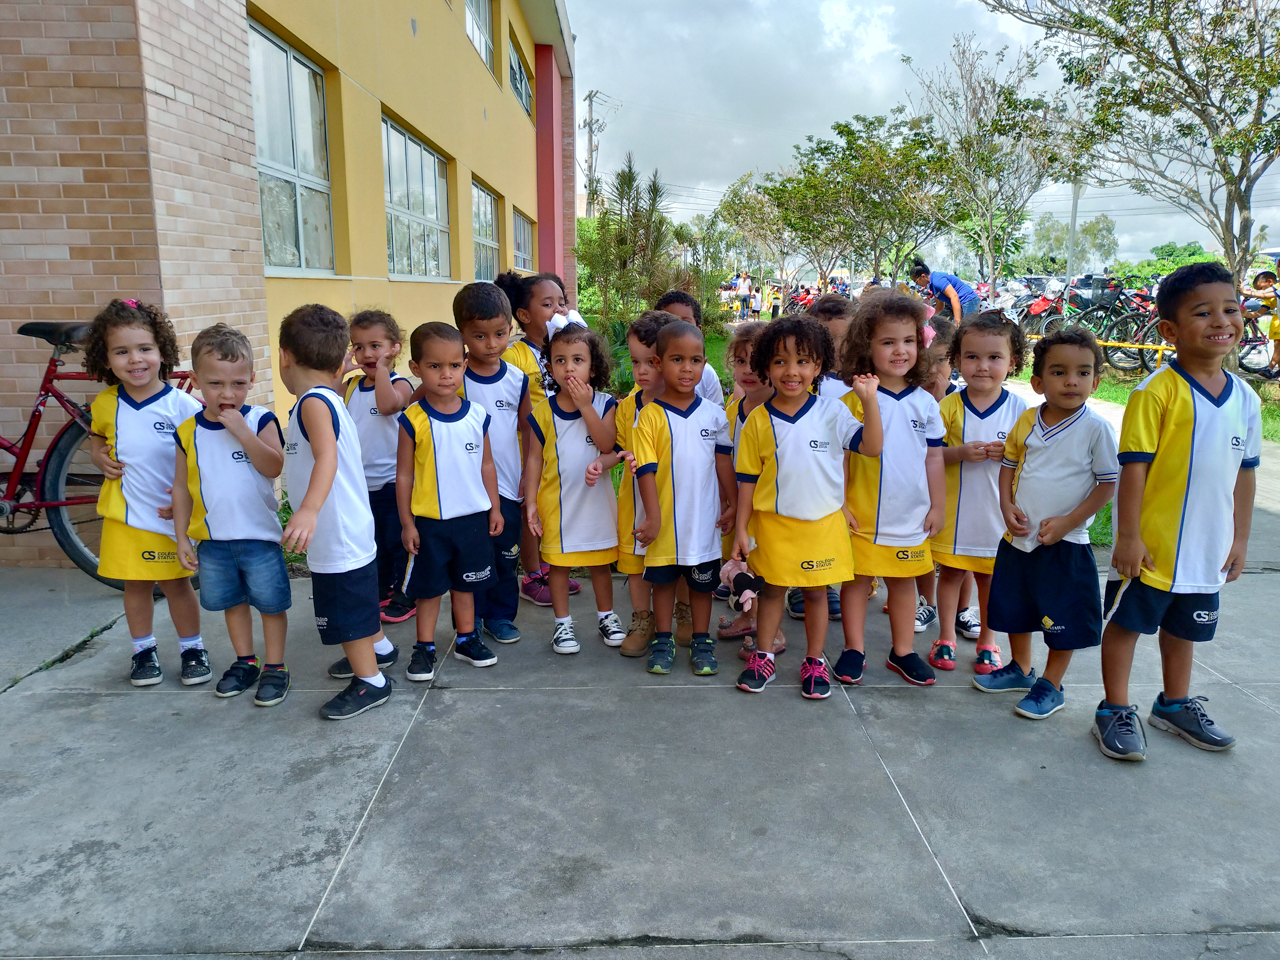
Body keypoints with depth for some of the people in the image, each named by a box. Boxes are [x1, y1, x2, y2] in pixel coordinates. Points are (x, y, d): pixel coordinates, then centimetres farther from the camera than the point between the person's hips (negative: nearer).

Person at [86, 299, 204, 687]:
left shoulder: (182, 406, -13)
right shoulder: (105, 404, -1)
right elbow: (96, 437, 20)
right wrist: (100, 458, 0)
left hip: (169, 513, -3)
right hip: (123, 511, 3)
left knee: (176, 582, 7)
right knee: (136, 583, 13)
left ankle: (192, 648, 23)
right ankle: (143, 650, 30)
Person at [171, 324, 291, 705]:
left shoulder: (259, 420, -10)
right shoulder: (189, 431, 0)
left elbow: (274, 466, -24)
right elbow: (181, 486, 6)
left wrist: (241, 431, -28)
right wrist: (181, 537, 6)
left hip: (259, 535, -4)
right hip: (212, 540, 4)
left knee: (270, 601, 6)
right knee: (231, 601, 18)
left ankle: (275, 667, 20)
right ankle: (245, 662, 35)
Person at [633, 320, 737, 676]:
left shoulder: (714, 414, 0)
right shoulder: (650, 415, -10)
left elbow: (723, 461, 9)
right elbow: (646, 470, -11)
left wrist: (733, 503, 10)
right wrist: (653, 517, -13)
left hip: (704, 518, 2)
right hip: (665, 520, -2)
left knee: (703, 581, 13)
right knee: (663, 580, 13)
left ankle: (701, 641, 30)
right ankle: (663, 640, 29)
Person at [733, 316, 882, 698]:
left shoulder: (832, 412, -4)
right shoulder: (758, 420, -4)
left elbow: (871, 448, -9)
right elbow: (748, 479, 0)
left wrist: (870, 400, -18)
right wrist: (741, 529, 0)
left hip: (823, 523, 0)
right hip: (773, 524, 0)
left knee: (816, 592, 11)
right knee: (772, 589, 12)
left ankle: (814, 662, 27)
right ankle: (763, 657, 28)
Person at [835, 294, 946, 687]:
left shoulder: (925, 403, 2)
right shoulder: (853, 400, -9)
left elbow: (934, 458, 8)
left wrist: (938, 506, 7)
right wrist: (838, 503, -9)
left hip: (910, 515, 3)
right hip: (862, 513, -3)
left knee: (903, 581, 15)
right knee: (857, 579, 7)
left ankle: (903, 652, 29)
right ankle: (854, 650, 23)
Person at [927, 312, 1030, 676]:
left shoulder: (1018, 409, -3)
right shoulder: (949, 406, -5)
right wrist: (960, 453, -21)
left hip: (997, 510, 1)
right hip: (954, 507, 0)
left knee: (990, 576, 13)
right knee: (950, 572, 10)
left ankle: (987, 641, 31)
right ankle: (946, 638, 27)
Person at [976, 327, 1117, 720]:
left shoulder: (1095, 428, -11)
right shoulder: (1027, 421, 0)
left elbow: (1108, 483, -8)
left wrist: (1068, 522, -15)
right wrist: (1007, 506, -5)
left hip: (1065, 542, -4)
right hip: (1019, 537, 5)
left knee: (1063, 618, 7)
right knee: (1014, 607, 18)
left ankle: (1051, 686, 26)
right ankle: (1020, 669, 40)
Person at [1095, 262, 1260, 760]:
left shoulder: (1245, 398, 4)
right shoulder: (1157, 392, -16)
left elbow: (1244, 472, 11)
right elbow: (1133, 468, -17)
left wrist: (1240, 538, 12)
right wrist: (1127, 537, -17)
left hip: (1207, 547, 6)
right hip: (1150, 545, -6)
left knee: (1184, 628, 21)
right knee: (1126, 623, 6)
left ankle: (1175, 705, 40)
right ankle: (1115, 711, 22)